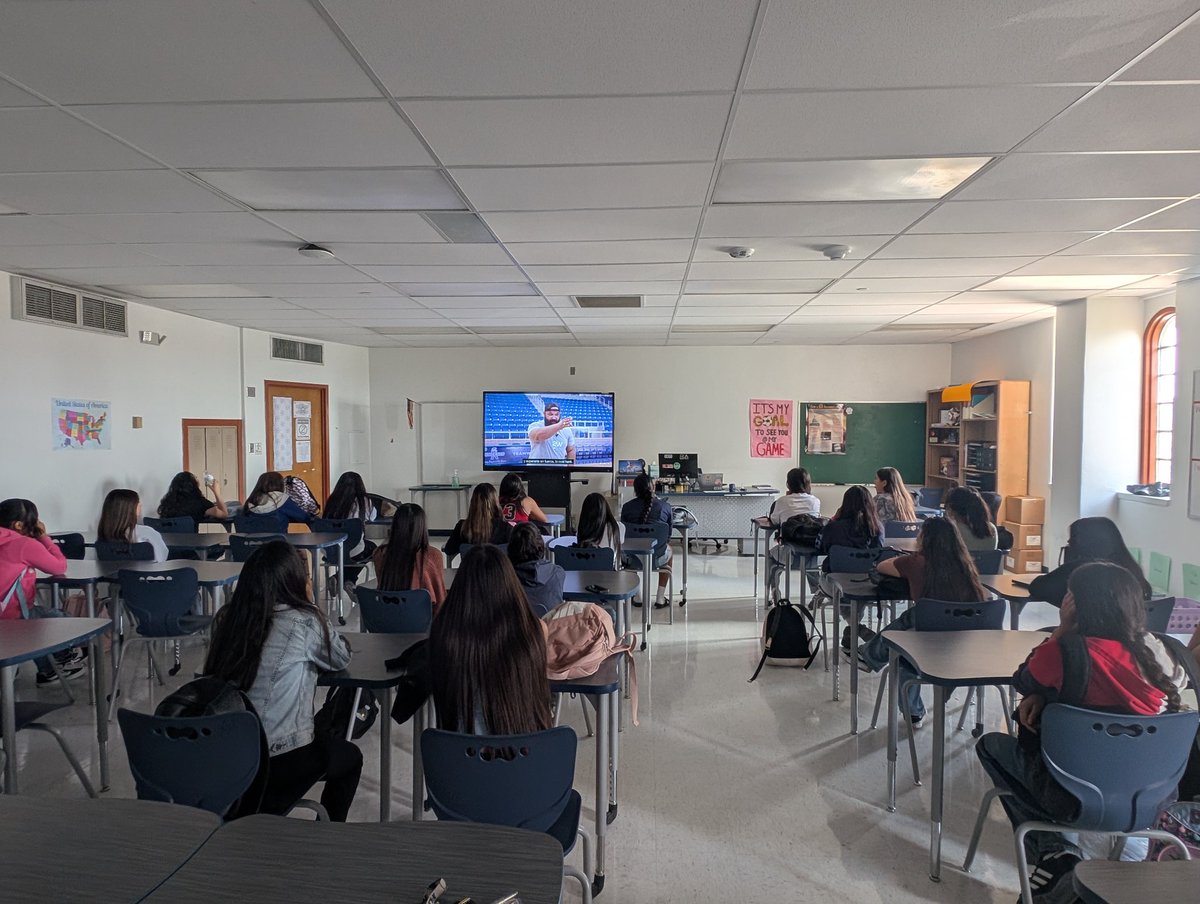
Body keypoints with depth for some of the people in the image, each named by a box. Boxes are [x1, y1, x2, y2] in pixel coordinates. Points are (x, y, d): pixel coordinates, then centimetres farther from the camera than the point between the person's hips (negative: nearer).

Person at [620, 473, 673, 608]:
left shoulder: (627, 507, -4)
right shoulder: (665, 506, -5)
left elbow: (624, 534, 9)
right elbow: (669, 534, 9)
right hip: (657, 558, -1)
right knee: (668, 548, 35)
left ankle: (636, 597, 38)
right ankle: (660, 598, 35)